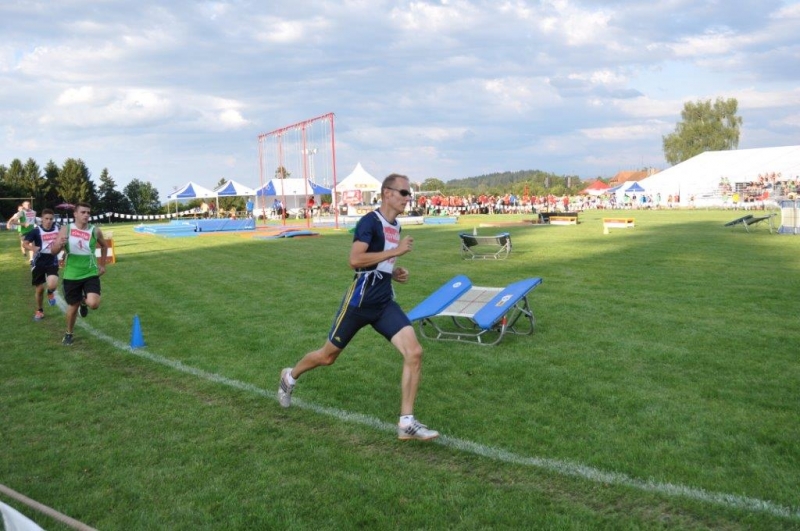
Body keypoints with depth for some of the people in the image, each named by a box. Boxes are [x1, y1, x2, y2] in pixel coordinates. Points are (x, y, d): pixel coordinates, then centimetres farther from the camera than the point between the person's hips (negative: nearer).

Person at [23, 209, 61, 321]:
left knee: (52, 285, -22)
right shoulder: (36, 231, -11)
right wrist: (33, 248, -30)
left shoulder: (57, 228, -3)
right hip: (39, 263, -1)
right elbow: (25, 243, -12)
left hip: (52, 262, 1)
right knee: (39, 289, 8)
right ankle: (39, 311, 31)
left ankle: (50, 293, 17)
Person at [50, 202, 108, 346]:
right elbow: (53, 251, -6)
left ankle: (84, 302, 20)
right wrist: (60, 244, -29)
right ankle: (69, 334, 35)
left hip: (91, 274, 0)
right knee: (73, 306, 9)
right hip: (71, 275, 0)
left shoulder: (95, 231, -3)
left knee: (93, 304, -18)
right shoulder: (66, 229, -5)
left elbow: (104, 246, 17)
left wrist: (103, 265, 13)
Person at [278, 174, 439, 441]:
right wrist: (396, 250, -25)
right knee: (328, 356, 12)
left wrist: (394, 272, 7)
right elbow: (355, 260, -28)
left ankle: (407, 422, -5)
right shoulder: (370, 221, -15)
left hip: (385, 303, 7)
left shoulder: (395, 225, 11)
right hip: (359, 302, -6)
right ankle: (289, 377, 43)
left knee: (414, 353, -13)